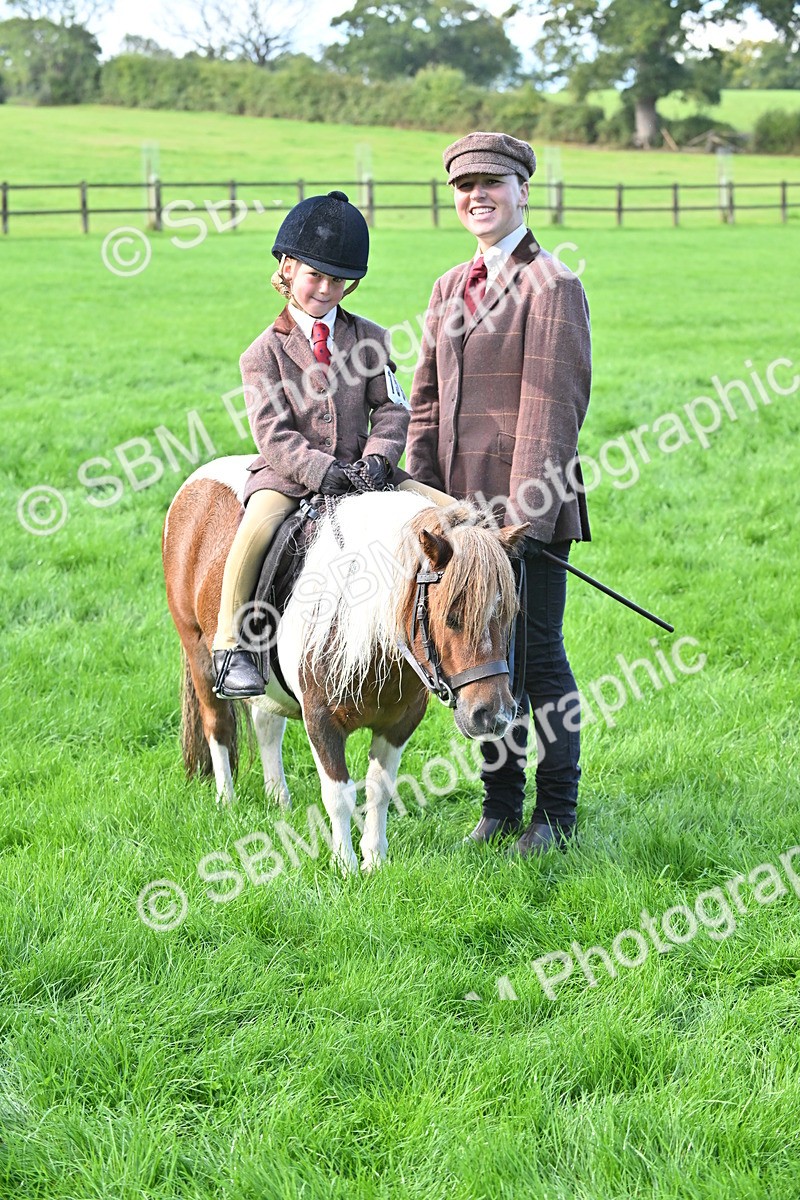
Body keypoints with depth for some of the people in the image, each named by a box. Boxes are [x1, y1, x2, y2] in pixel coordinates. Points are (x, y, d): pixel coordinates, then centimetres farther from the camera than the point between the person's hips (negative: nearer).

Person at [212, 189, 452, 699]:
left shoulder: (369, 339, 10)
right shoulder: (264, 352, 0)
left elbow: (392, 408, 6)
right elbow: (273, 434, -9)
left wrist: (378, 456, -15)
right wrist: (322, 471, -24)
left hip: (363, 470, 3)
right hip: (288, 474, -3)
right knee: (256, 530, -35)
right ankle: (232, 646, -23)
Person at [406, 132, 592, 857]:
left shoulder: (553, 288, -9)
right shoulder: (449, 289, 15)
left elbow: (553, 412, -14)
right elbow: (427, 403, 16)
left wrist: (524, 516, -19)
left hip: (527, 512, -7)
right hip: (461, 510, 7)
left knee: (538, 656, 0)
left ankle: (557, 813, 11)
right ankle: (500, 804, 24)